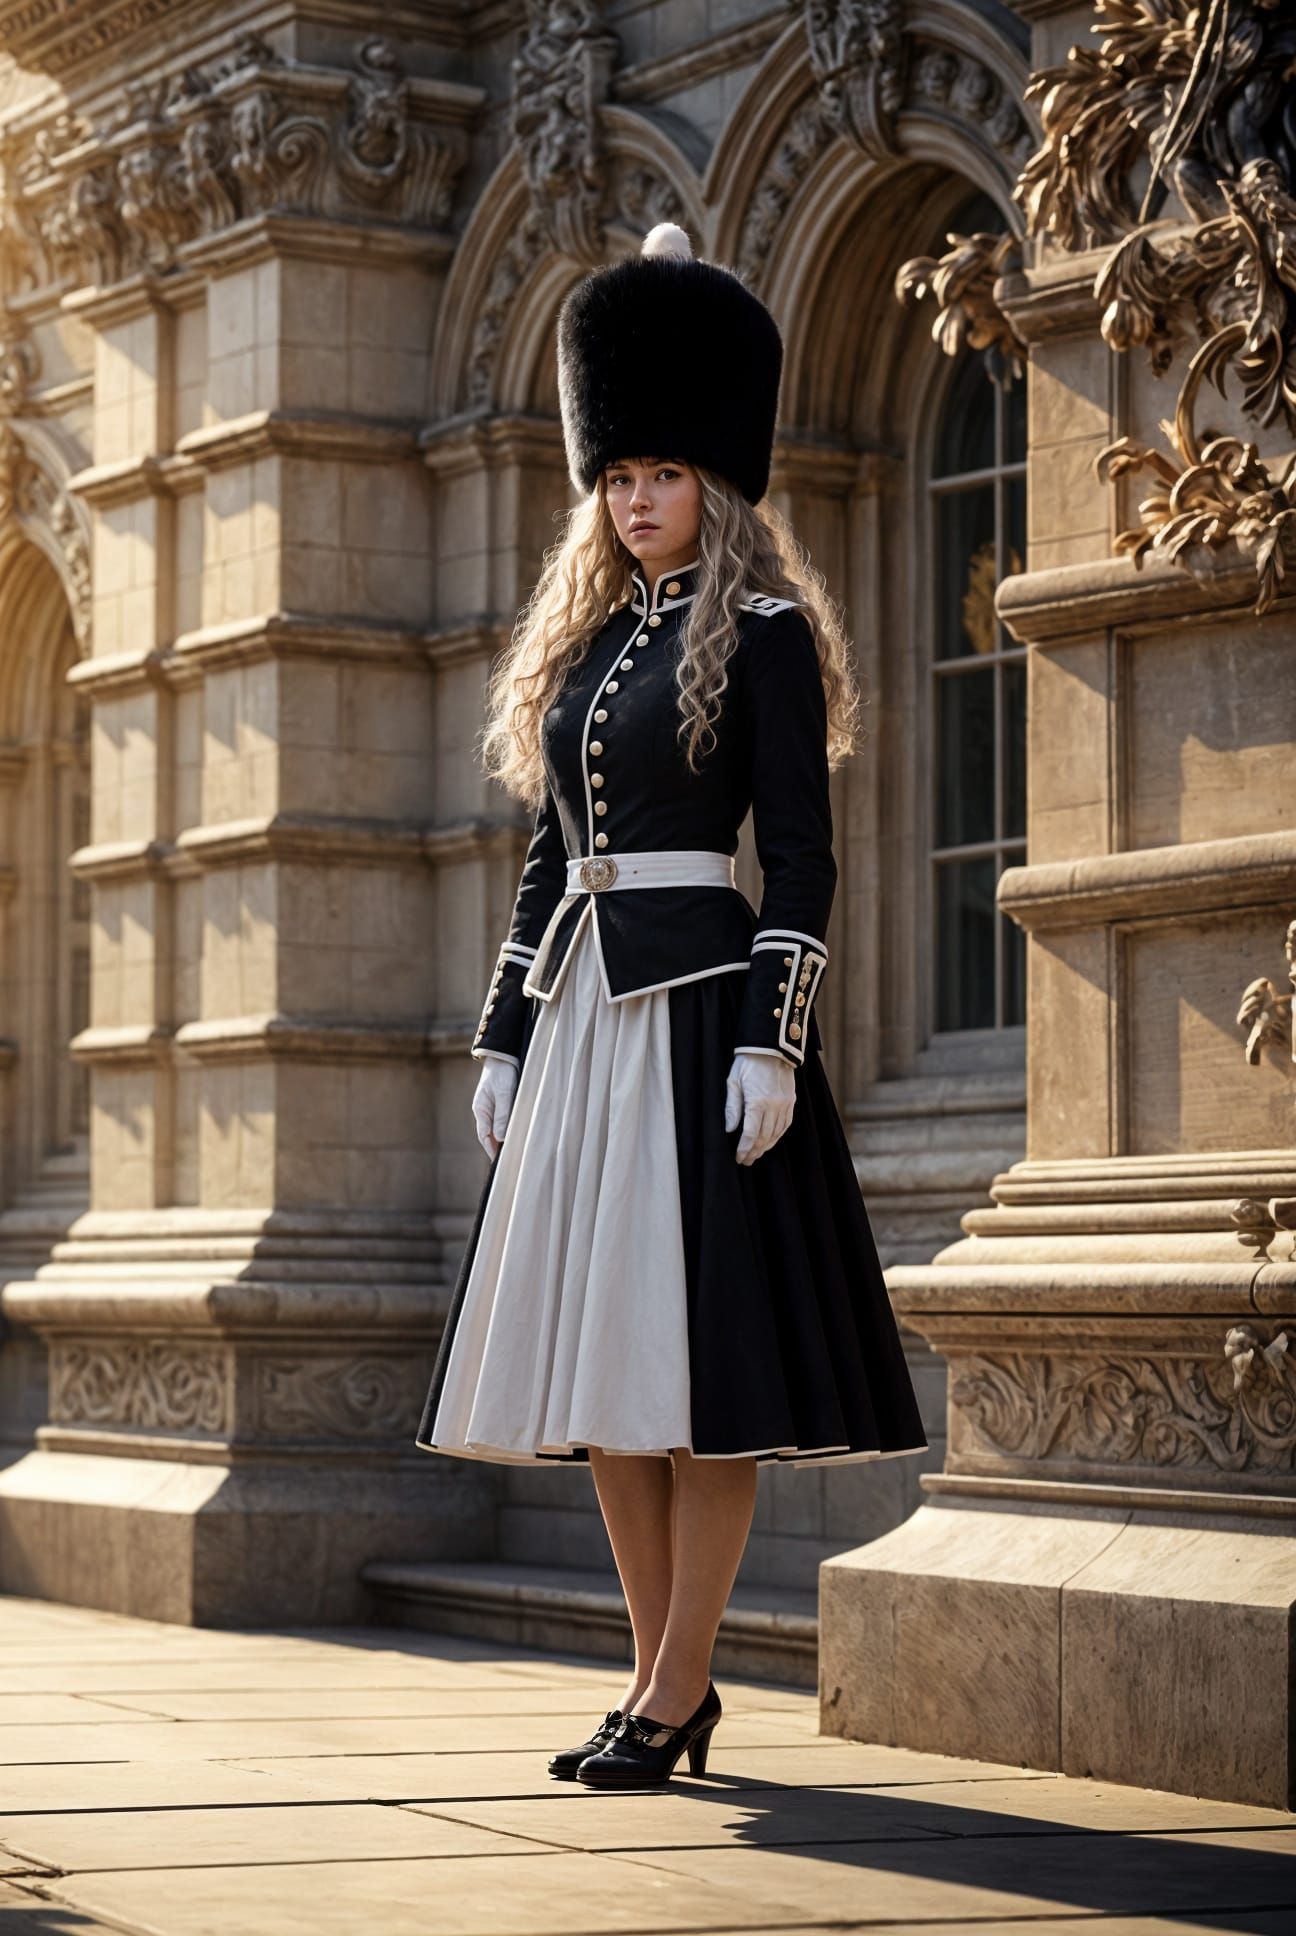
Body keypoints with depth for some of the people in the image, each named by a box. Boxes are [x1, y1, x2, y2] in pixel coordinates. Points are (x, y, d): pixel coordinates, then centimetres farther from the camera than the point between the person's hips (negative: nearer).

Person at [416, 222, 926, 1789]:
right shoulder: (586, 642, 16)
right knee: (598, 1367, 7)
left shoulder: (762, 632, -3)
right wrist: (502, 1039, 14)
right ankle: (670, 1679, 15)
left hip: (699, 1001, -7)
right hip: (581, 1012, 8)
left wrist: (773, 1044, -17)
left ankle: (673, 1694, -1)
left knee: (697, 1361, -6)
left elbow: (801, 859, -9)